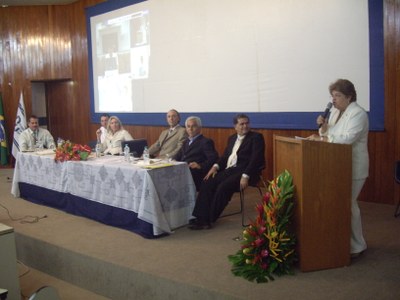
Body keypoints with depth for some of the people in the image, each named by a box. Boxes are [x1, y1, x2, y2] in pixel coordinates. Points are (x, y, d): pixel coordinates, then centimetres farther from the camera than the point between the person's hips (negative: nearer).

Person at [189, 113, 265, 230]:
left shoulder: (256, 137, 1)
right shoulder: (232, 138, 21)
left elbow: (256, 159, -11)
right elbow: (225, 156, 18)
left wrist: (245, 176, -22)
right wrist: (216, 166, -3)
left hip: (244, 172, -6)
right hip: (229, 170, 7)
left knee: (223, 187, -28)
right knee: (207, 183, -15)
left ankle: (209, 220, -17)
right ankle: (201, 217, -17)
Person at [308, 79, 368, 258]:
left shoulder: (358, 114, -13)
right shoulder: (335, 111, 12)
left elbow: (348, 138, -26)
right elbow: (329, 135, 16)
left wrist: (321, 138, -25)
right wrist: (323, 126, -5)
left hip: (353, 168, -7)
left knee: (348, 204, -3)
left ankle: (356, 246, 12)